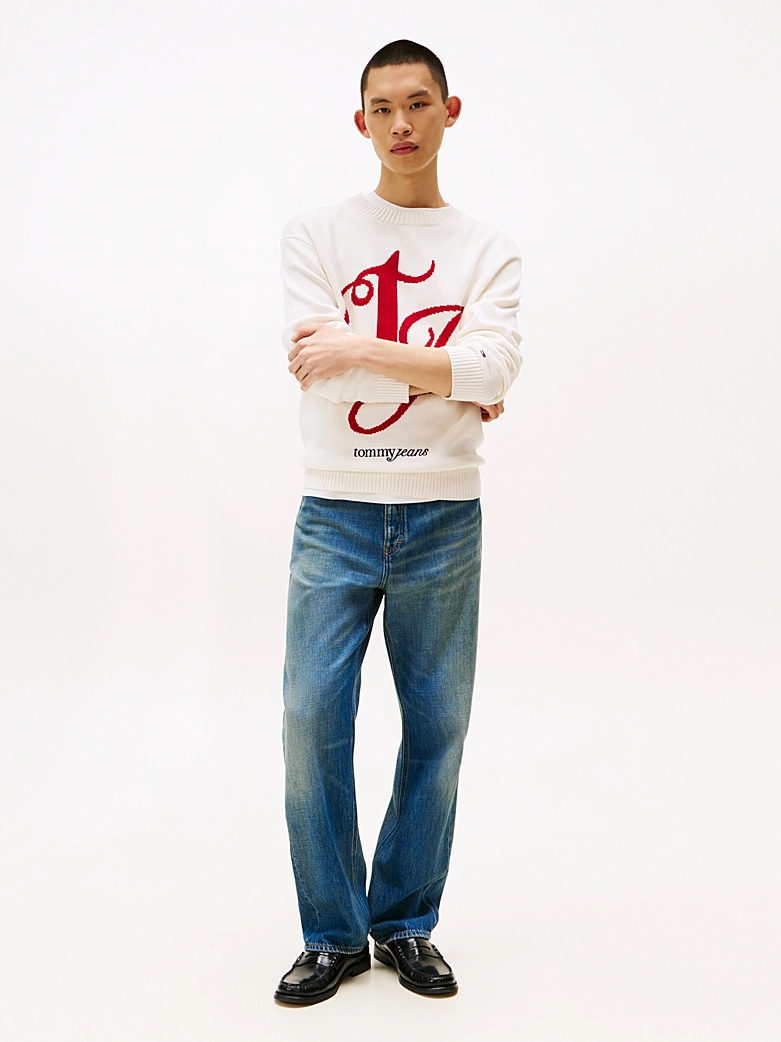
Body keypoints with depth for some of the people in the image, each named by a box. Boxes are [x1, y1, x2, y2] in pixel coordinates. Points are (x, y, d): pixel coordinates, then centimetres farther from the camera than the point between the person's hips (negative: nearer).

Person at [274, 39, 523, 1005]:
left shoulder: (488, 252, 7)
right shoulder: (314, 232, 6)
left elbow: (490, 370, -10)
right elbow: (311, 368, -9)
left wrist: (360, 349, -15)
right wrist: (445, 378, -7)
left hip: (443, 520, 1)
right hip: (336, 513, -1)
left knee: (437, 727, 7)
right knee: (313, 722, -3)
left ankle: (406, 923, 24)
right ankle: (333, 935, 15)